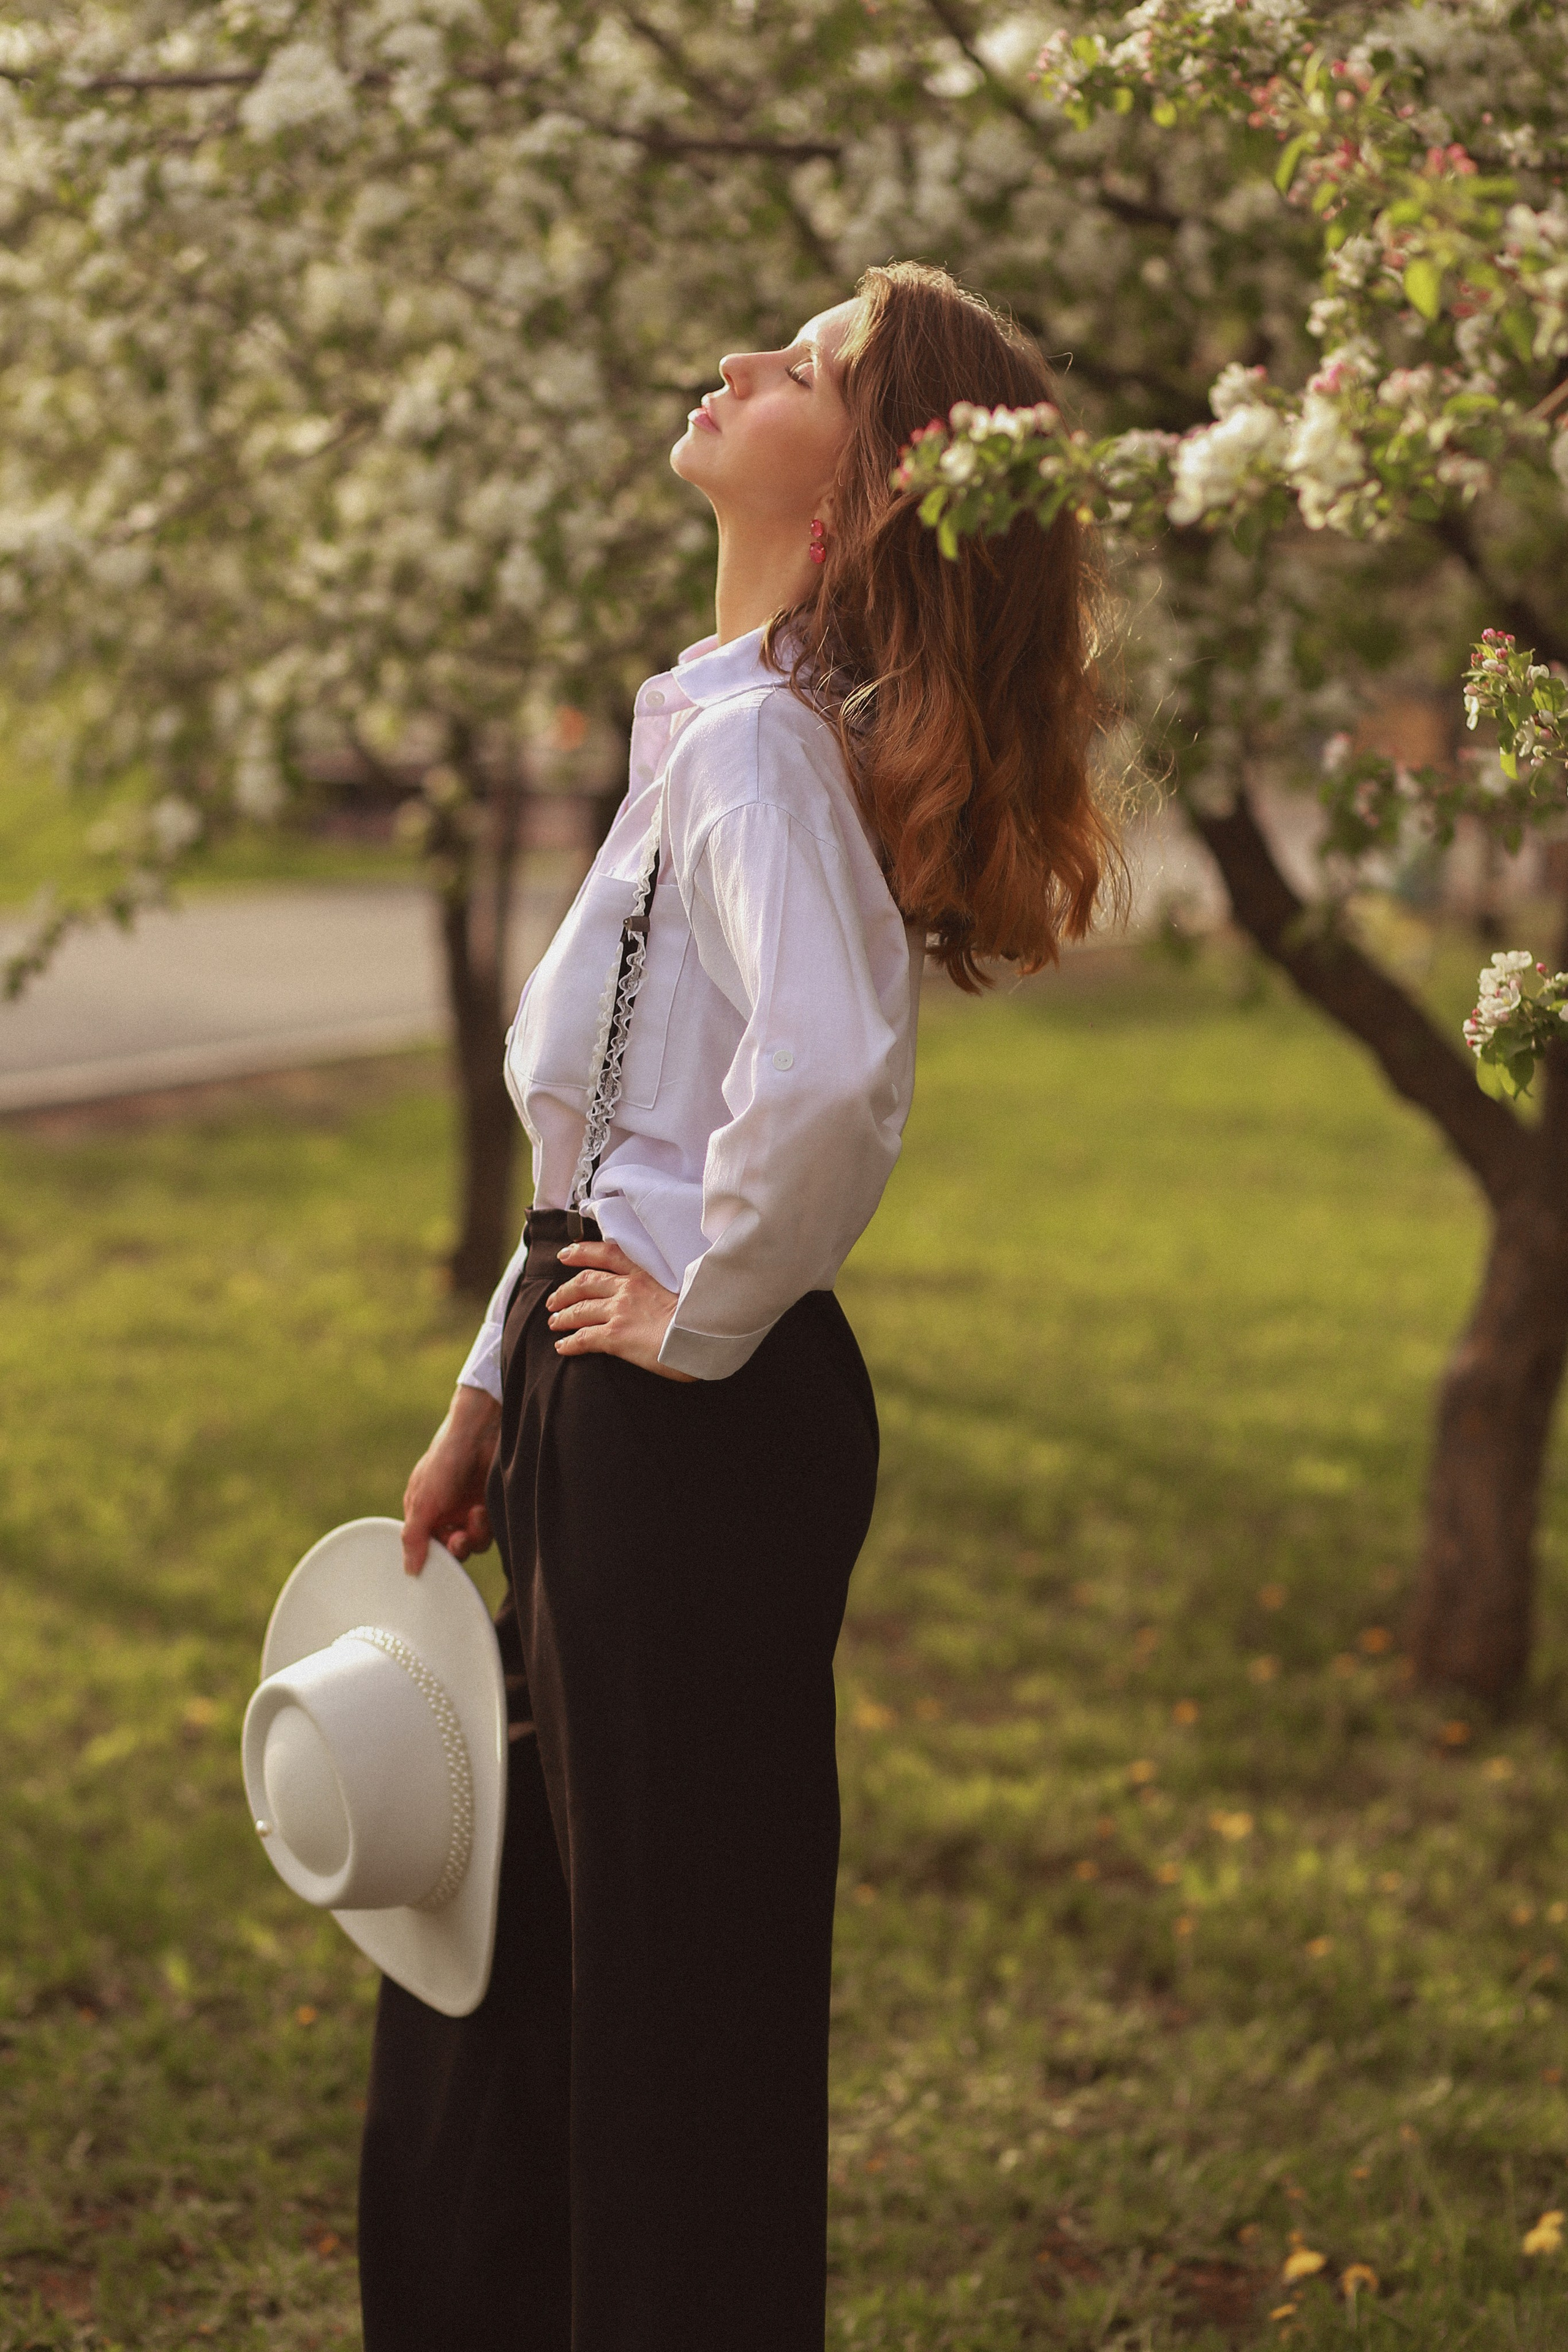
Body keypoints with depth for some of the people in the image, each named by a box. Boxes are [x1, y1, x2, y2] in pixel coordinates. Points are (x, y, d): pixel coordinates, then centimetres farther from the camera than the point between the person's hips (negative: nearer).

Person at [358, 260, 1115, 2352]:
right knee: (502, 1955, 21)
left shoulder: (758, 742, -18)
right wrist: (494, 1395, 19)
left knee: (672, 1969, 4)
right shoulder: (724, 720, 11)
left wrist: (703, 1315, -20)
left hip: (694, 1427, -10)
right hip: (607, 1408, 10)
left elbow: (830, 1084, -37)